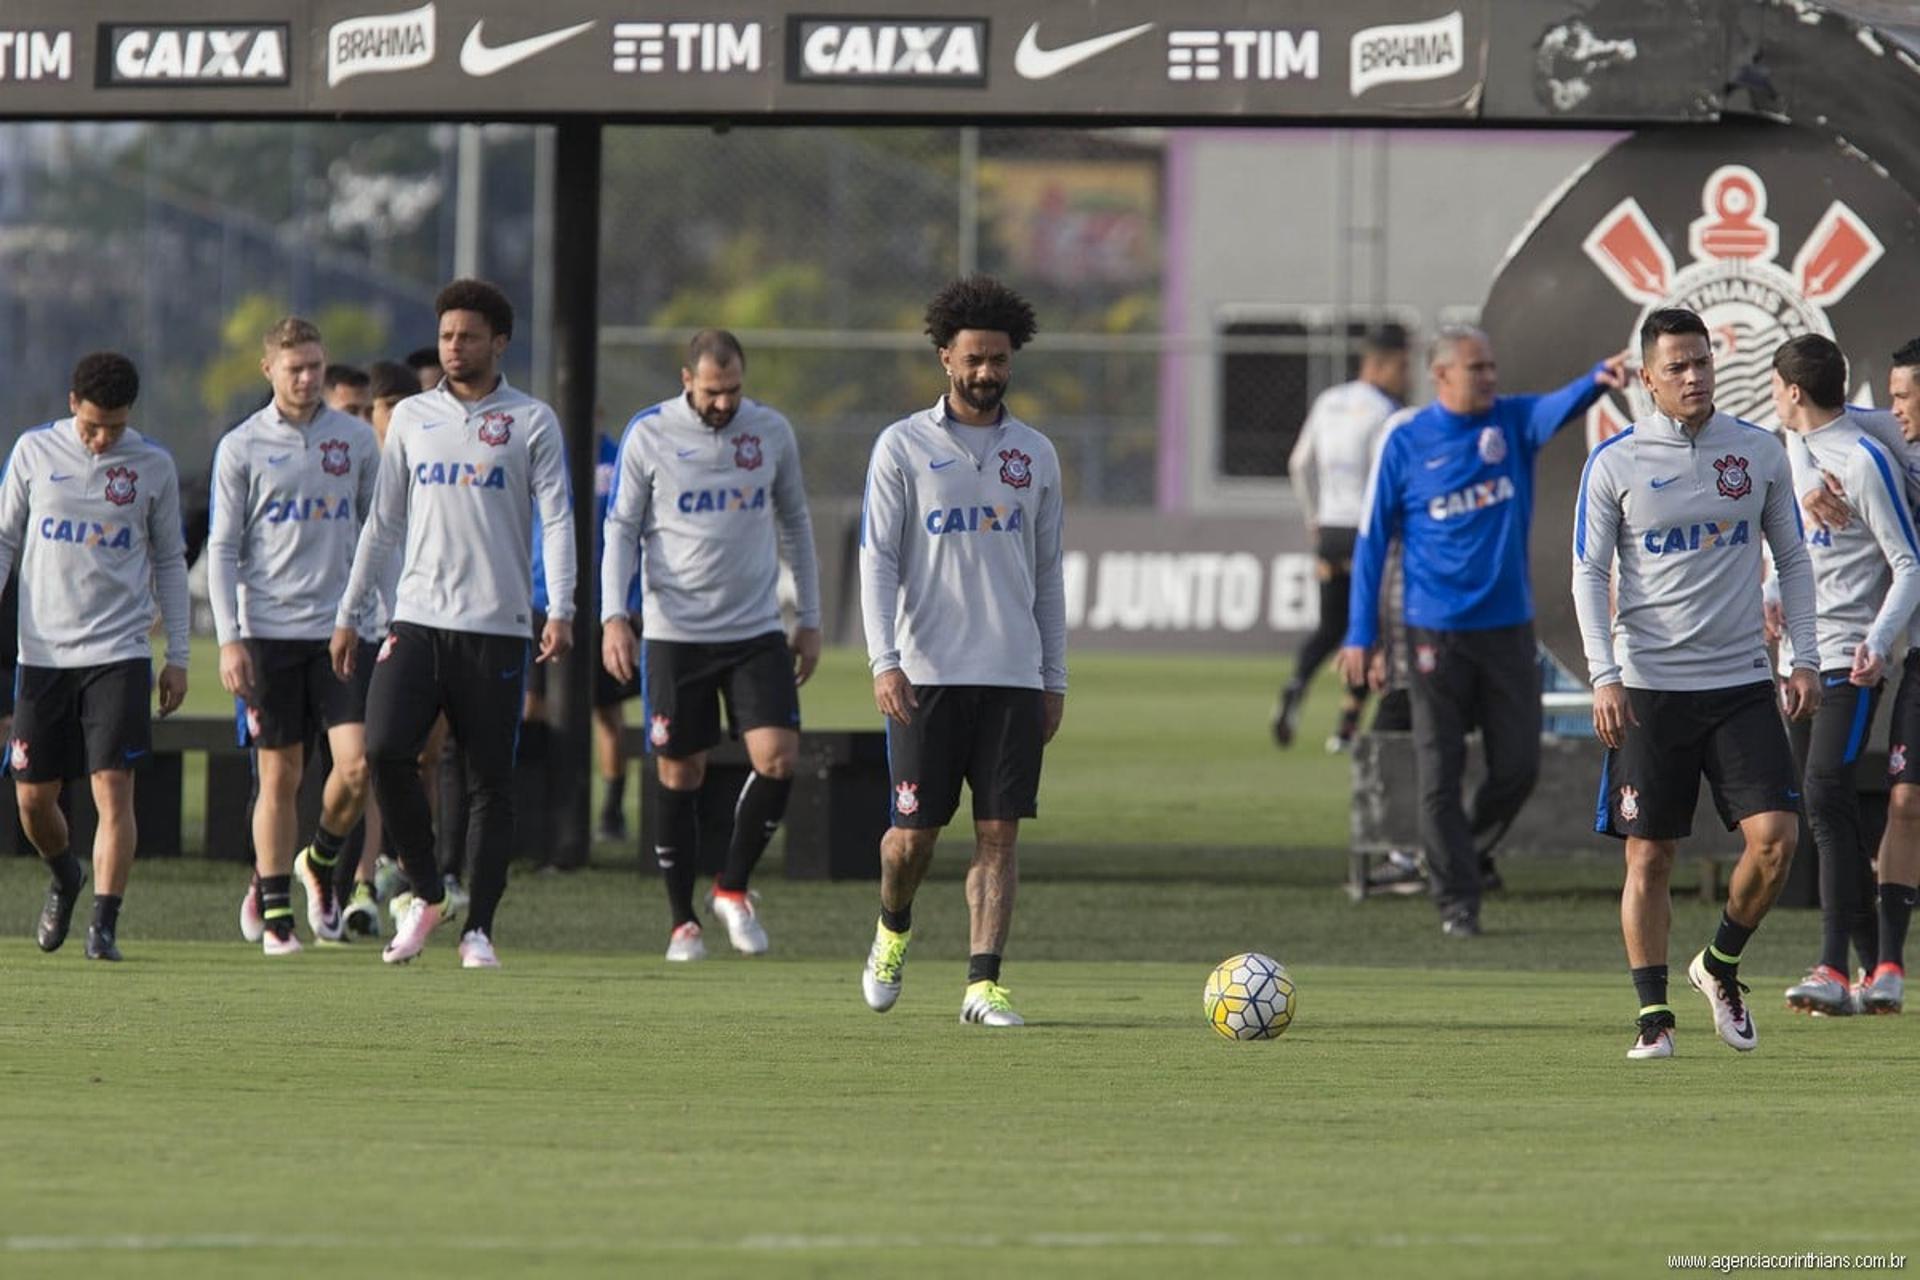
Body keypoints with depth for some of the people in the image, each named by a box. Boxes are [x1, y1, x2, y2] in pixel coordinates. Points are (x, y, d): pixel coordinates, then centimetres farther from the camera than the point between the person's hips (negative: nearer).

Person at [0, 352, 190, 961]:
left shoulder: (153, 465, 2)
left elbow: (170, 562, 10)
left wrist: (178, 655, 7)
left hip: (119, 652, -2)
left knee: (113, 785, -13)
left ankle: (104, 926, -11)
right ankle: (65, 880, 35)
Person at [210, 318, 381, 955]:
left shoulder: (356, 439, 7)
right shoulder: (241, 448, 1)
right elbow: (223, 549, 2)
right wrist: (228, 638, -6)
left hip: (341, 627, 1)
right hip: (268, 631, -1)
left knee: (357, 765, -10)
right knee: (279, 775, 1)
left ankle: (320, 865, 17)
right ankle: (273, 911, 11)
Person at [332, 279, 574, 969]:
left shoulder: (531, 421, 3)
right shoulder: (412, 418, 13)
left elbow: (556, 518, -4)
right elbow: (383, 521, 18)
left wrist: (560, 611, -17)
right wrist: (348, 614, 15)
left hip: (496, 626, -3)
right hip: (417, 619, 3)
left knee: (490, 780, -1)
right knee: (384, 749, -14)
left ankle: (479, 929, 5)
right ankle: (424, 892, 4)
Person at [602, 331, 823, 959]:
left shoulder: (771, 431, 4)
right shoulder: (649, 435, -3)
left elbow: (795, 524, 14)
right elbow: (621, 528, 2)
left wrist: (809, 620, 13)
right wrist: (614, 617, -9)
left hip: (757, 630, 2)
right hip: (674, 633, -2)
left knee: (778, 759, -12)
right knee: (679, 776, 2)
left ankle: (733, 888, 7)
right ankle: (683, 920, 13)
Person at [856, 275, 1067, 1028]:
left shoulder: (1034, 455, 11)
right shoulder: (903, 447, 1)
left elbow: (1047, 572, 15)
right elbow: (878, 560, -3)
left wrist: (1053, 679, 11)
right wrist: (884, 662, -14)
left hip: (1013, 676, 3)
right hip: (927, 675, -3)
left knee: (999, 834, -5)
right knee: (915, 831, 0)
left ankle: (984, 985, -6)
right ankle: (893, 930, 30)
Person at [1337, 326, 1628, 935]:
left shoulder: (1512, 423, 3)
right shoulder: (1406, 444, -3)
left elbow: (1559, 407, -19)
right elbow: (1372, 540, 1)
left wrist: (1598, 380, -42)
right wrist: (1360, 635, -2)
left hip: (1508, 627, 3)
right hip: (1437, 631, -3)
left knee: (1519, 764, 4)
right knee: (1440, 776, -2)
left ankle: (1470, 850, 29)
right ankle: (1457, 901, 5)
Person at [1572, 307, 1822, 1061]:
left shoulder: (1759, 453, 5)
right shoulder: (1614, 463, -1)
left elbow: (1792, 559, 13)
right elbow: (1589, 575, 1)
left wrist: (1805, 660, 4)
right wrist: (1604, 677, -9)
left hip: (1742, 685, 2)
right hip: (1649, 688, -2)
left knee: (1775, 836, -10)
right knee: (1649, 858, -1)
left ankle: (1721, 968, 14)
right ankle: (1653, 1018, 8)